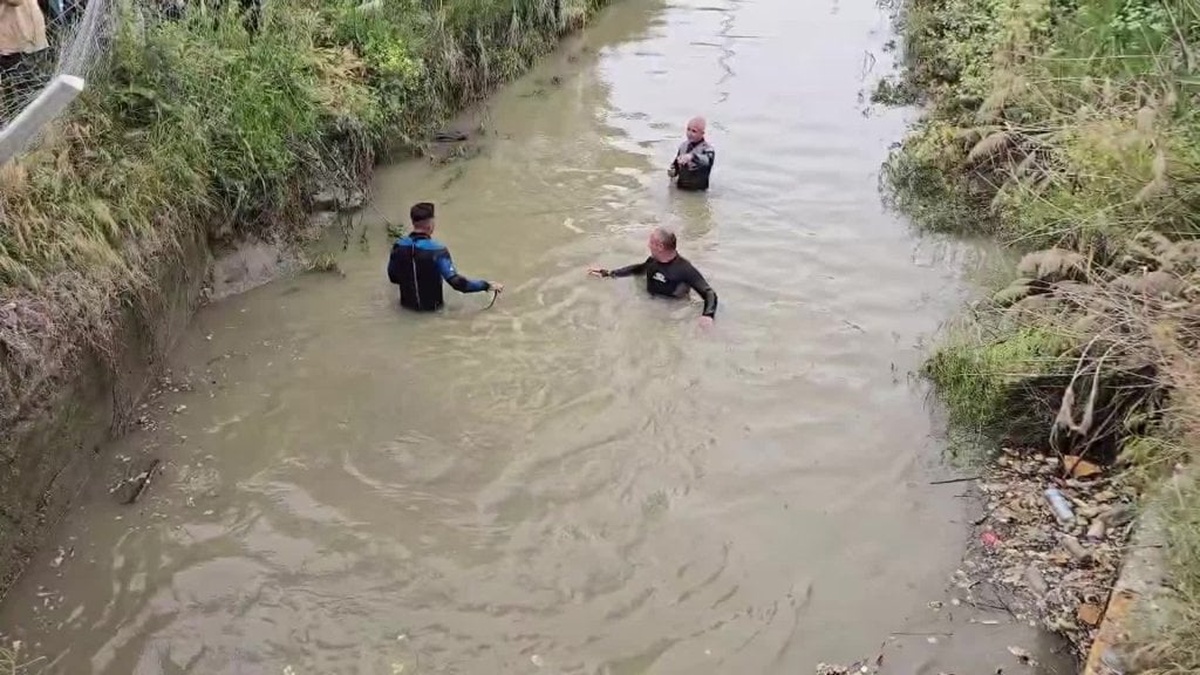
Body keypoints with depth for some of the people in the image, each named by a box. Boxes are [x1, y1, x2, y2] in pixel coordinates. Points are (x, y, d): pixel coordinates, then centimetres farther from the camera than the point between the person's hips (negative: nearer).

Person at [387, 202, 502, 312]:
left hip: (407, 304, 4)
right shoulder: (437, 250, -24)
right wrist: (487, 285, -17)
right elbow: (456, 282, -25)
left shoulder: (399, 246, -11)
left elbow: (393, 277, 3)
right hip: (431, 306, -4)